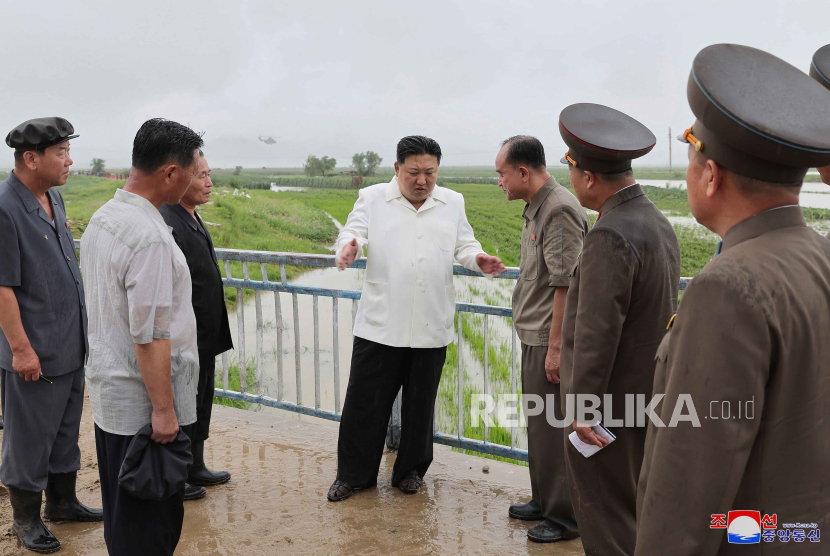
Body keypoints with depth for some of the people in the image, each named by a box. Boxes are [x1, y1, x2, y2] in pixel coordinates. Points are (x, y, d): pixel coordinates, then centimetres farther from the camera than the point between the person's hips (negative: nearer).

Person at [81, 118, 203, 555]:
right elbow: (150, 335, -24)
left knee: (120, 510, 22)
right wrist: (163, 409, -18)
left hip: (106, 390, 10)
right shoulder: (149, 237, -24)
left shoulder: (101, 218, 7)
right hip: (142, 404, -10)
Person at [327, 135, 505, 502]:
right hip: (380, 324, -2)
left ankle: (410, 470, 30)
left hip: (431, 326, 2)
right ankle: (354, 474, 20)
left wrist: (478, 260, -12)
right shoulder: (372, 198, 4)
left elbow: (464, 245, 11)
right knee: (365, 402, 4)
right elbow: (353, 231, -6)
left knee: (420, 404, 12)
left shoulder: (452, 203, 11)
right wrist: (347, 248, -31)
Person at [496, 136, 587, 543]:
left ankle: (565, 516, 14)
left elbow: (566, 285, -23)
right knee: (539, 424, 19)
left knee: (554, 429, 0)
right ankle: (544, 501, 34)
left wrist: (555, 346, -23)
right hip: (534, 337, 10)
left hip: (551, 340, -10)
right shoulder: (536, 207, 14)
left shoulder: (560, 210, -18)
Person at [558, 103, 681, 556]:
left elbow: (596, 332, -24)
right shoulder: (658, 222, 7)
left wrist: (582, 406, -17)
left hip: (606, 404, -9)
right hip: (647, 396, 9)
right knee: (634, 510, 22)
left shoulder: (610, 237, -23)